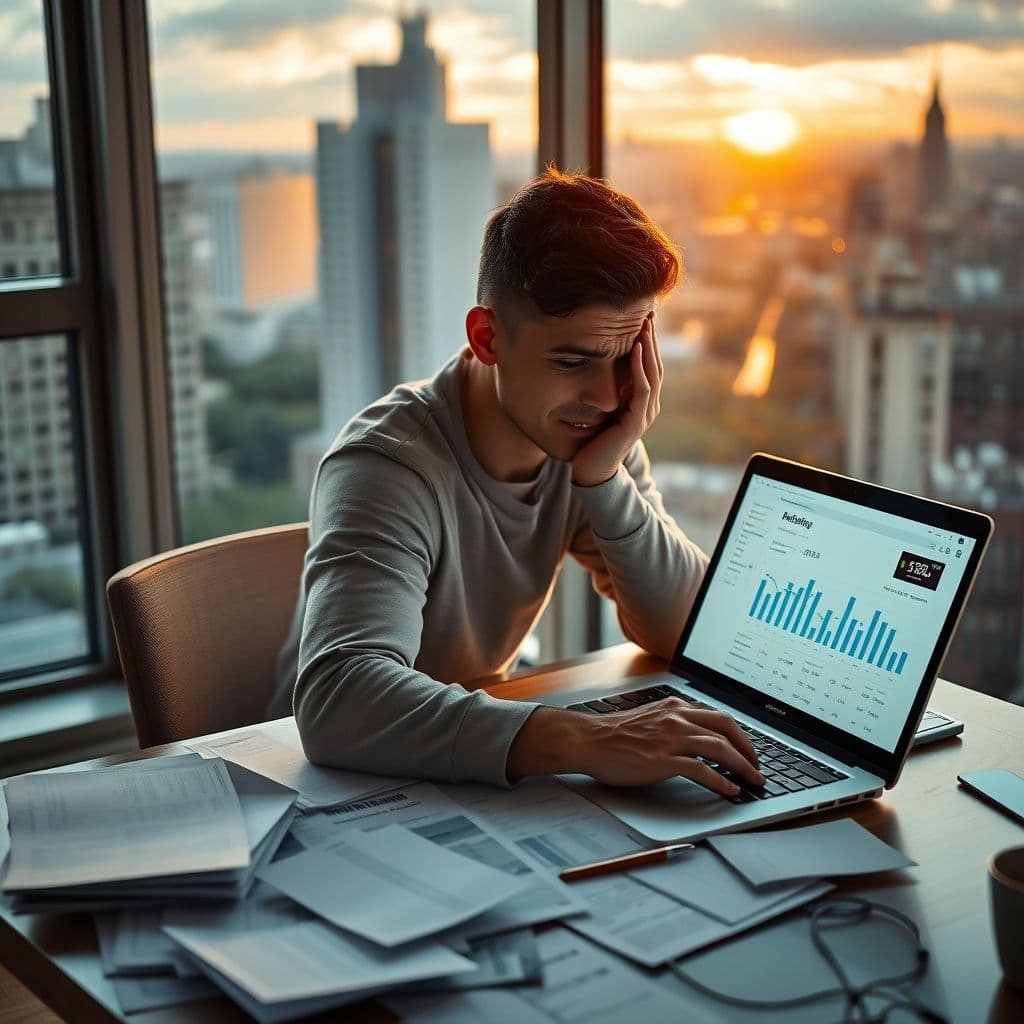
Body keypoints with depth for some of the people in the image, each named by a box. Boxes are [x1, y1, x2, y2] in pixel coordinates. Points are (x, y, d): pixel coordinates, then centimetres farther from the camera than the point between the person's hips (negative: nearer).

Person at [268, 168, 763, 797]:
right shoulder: (388, 467, -24)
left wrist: (605, 479, -19)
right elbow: (337, 701, -39)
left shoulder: (585, 432, -5)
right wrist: (586, 741, -48)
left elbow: (689, 634, -4)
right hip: (341, 789, -5)